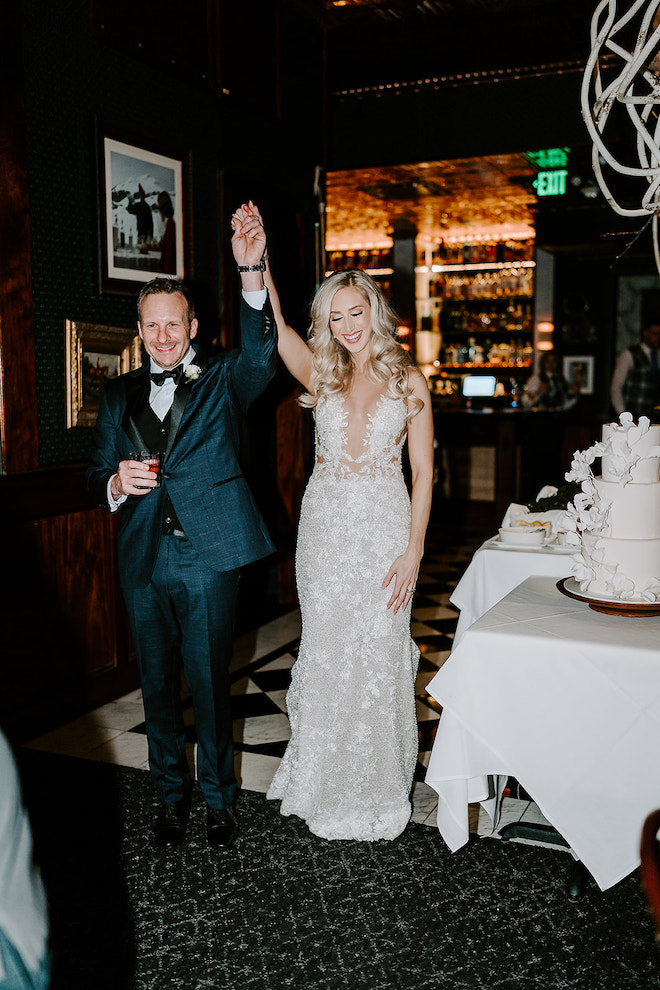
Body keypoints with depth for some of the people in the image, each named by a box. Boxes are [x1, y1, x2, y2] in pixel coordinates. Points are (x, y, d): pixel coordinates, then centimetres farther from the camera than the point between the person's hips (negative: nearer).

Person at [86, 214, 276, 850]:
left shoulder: (222, 381, 2)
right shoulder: (119, 396, 11)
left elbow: (261, 355, -20)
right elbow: (96, 477, 12)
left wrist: (251, 273, -33)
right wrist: (116, 483, -12)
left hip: (208, 557, -3)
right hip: (143, 560, 4)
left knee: (209, 684, 6)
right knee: (158, 685, 14)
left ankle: (218, 798, 25)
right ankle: (171, 795, 32)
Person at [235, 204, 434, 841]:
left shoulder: (408, 379, 2)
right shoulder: (321, 374, 6)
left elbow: (423, 472, -1)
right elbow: (273, 329, -13)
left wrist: (413, 550, -9)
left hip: (385, 525, -2)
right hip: (324, 523, 2)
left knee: (377, 653, 4)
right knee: (324, 650, 8)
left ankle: (376, 789, 23)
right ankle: (325, 783, 26)